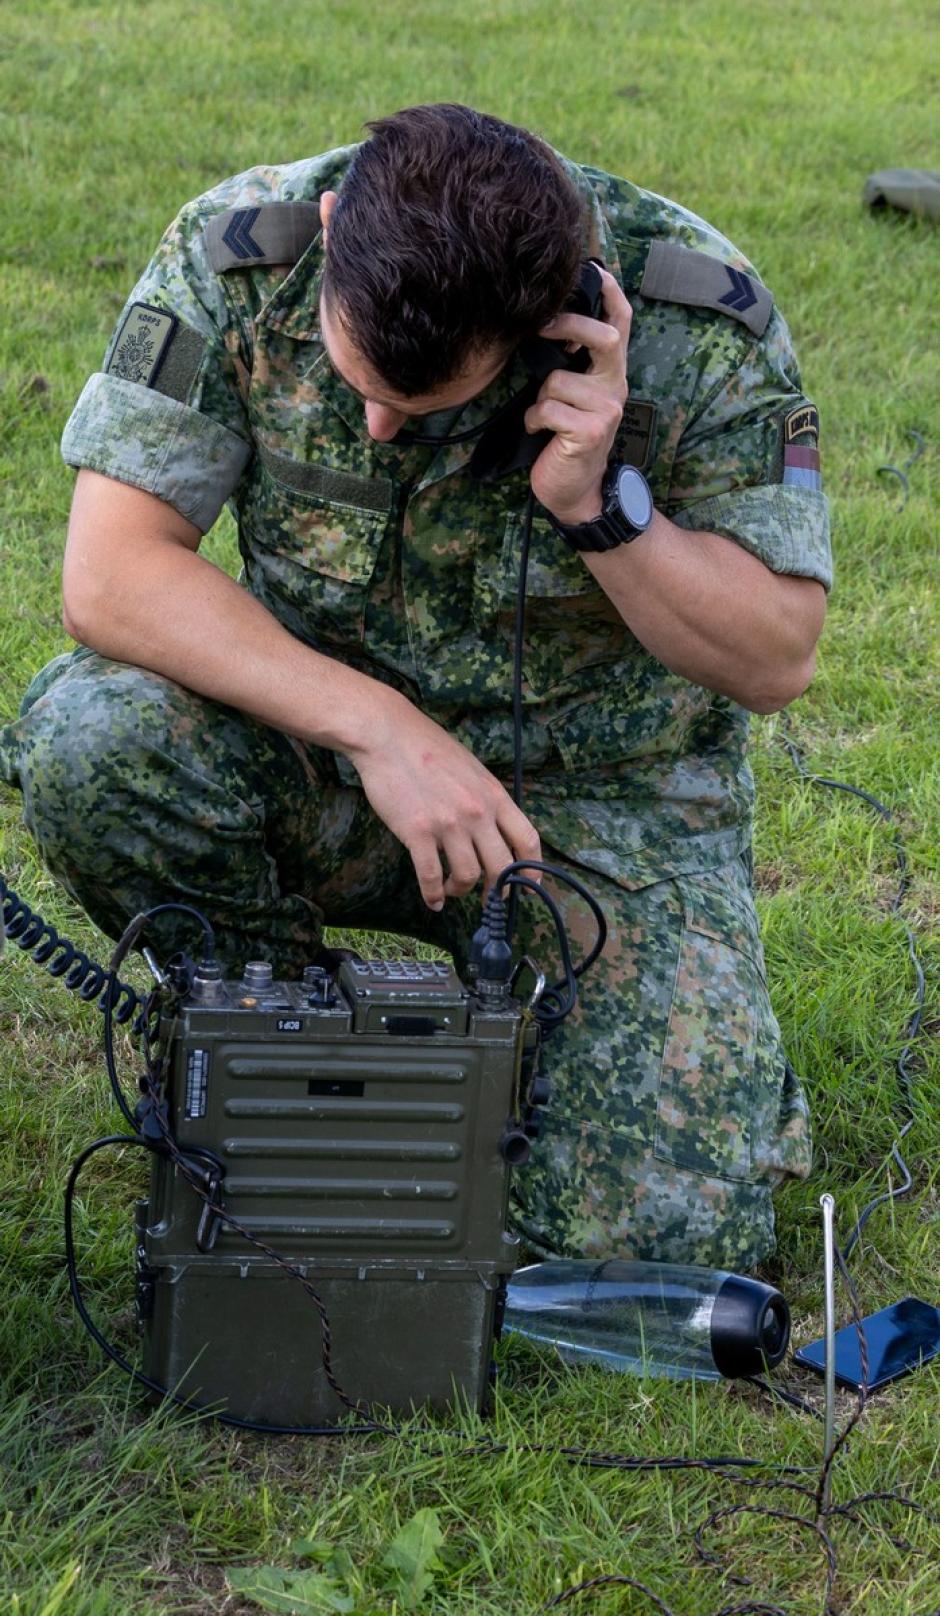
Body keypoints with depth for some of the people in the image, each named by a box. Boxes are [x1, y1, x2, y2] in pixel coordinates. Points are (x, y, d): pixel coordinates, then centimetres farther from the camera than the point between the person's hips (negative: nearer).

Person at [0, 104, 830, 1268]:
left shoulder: (698, 324, -22)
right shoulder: (236, 257, -20)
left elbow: (776, 661, -15)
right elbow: (109, 572, -24)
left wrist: (601, 506, -32)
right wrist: (380, 728, -33)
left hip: (607, 788, -1)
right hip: (323, 738, 2)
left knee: (660, 1237, -19)